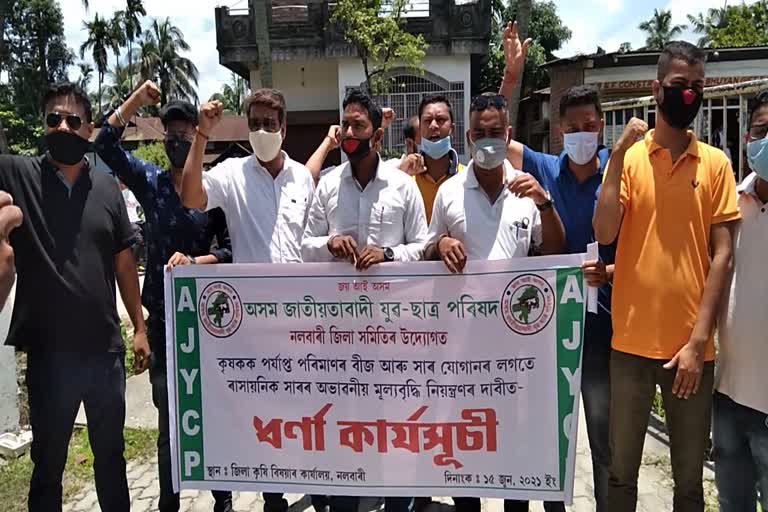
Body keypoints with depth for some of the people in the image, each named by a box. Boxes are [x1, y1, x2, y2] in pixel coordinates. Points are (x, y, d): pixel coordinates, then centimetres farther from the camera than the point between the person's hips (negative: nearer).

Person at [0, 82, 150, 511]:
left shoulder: (107, 187, 2)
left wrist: (139, 328, 7)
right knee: (48, 464, 15)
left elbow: (124, 261, 7)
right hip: (48, 353, -2)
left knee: (111, 454, 19)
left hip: (106, 349, 2)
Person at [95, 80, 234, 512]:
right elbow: (106, 145, -2)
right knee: (168, 416, 12)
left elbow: (231, 252, -6)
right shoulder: (151, 182, 5)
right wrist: (134, 102, -11)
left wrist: (194, 261, -22)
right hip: (162, 315, 2)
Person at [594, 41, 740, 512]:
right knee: (622, 472, 12)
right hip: (632, 341, 0)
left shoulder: (716, 163, 3)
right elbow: (604, 235, -11)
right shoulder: (627, 158, 1)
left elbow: (723, 255, -1)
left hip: (692, 346, 1)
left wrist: (698, 340, -8)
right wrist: (618, 155, -13)